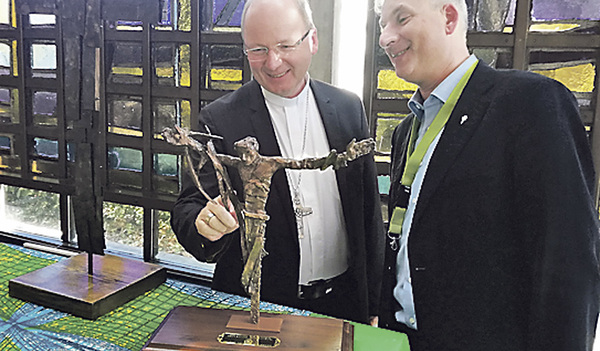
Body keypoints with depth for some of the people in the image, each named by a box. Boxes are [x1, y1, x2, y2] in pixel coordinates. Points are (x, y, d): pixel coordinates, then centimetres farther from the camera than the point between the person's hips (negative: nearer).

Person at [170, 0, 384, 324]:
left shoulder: (348, 108, -1)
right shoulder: (219, 120, -10)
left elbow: (369, 210, 3)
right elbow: (189, 208, -12)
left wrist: (374, 304, 5)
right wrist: (204, 223, -37)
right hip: (255, 306, -2)